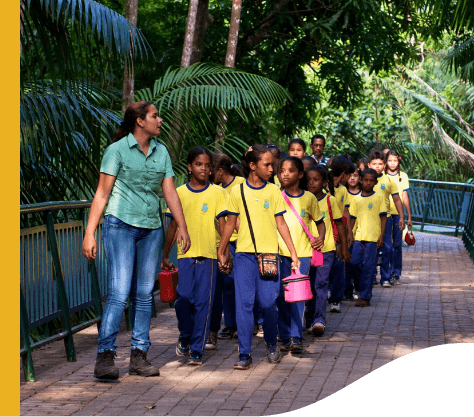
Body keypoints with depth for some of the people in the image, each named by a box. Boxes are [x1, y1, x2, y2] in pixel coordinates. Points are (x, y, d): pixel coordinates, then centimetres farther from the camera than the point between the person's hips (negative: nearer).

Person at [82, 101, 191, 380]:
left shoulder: (161, 152, 12)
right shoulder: (117, 150, -3)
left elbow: (170, 192, 9)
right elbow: (102, 193, -4)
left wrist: (182, 227, -1)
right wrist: (90, 233, -9)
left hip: (151, 229, 5)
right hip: (121, 224, -5)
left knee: (144, 295, 6)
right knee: (119, 293, -13)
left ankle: (139, 356, 12)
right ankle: (105, 355, -10)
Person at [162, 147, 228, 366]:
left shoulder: (217, 193, 4)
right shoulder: (179, 193, 7)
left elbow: (222, 224, 2)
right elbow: (173, 226, 12)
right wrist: (165, 255, 13)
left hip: (208, 255, -1)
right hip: (185, 254, 1)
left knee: (203, 302, -2)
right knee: (184, 299, -7)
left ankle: (197, 349, 5)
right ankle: (185, 336, 20)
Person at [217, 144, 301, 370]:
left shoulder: (274, 191, 6)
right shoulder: (238, 191, 3)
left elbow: (281, 224, 8)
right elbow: (230, 223, 10)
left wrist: (293, 253, 5)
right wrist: (221, 252, 13)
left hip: (269, 254, 1)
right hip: (244, 253, 0)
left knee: (268, 302, -2)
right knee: (244, 303, -5)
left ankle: (271, 344, 22)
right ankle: (244, 353, 0)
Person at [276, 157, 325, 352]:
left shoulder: (309, 198, 7)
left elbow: (320, 222, 17)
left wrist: (321, 238, -2)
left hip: (302, 253, 0)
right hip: (280, 252, 0)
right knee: (281, 295, 0)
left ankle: (296, 337, -3)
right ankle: (285, 337, 9)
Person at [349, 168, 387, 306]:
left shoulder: (379, 198, 2)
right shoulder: (356, 199, 11)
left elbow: (383, 217, 1)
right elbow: (353, 218, 16)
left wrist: (381, 236, -6)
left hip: (373, 237, -4)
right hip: (359, 236, 4)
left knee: (368, 266, -4)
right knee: (355, 262, -3)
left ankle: (365, 297, 0)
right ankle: (366, 288, 19)